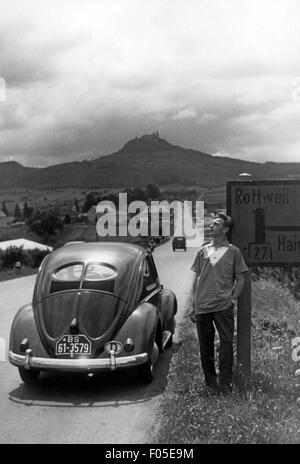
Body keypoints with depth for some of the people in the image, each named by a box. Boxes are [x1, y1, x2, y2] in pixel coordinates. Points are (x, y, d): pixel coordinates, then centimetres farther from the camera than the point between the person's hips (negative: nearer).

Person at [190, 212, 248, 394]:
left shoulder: (233, 251, 4)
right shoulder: (203, 251, 12)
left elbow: (240, 279, 6)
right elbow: (196, 279, 14)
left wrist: (233, 299, -6)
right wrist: (193, 306, 10)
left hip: (224, 306, -3)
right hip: (202, 307, 3)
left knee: (226, 342, -6)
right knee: (205, 345, 7)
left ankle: (225, 382, 1)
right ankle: (210, 381, 19)